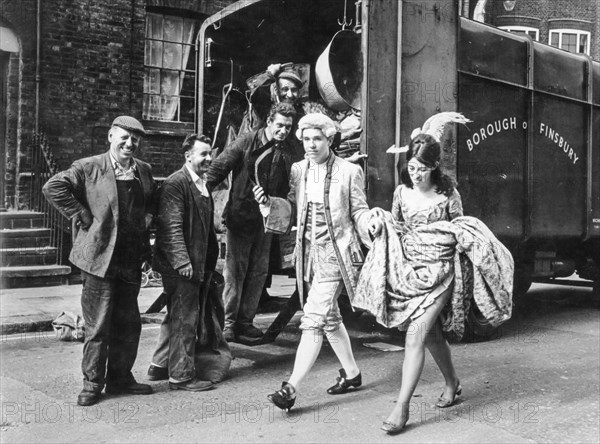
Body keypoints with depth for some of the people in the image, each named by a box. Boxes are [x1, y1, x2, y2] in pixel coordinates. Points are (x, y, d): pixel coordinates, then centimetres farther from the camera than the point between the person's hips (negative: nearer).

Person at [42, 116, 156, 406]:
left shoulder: (143, 170, 11)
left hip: (131, 260, 5)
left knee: (128, 323, 12)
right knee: (98, 325, 0)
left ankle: (120, 378, 27)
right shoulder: (88, 168, -6)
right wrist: (83, 216, -13)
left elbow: (153, 201, 26)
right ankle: (92, 383, 13)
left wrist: (146, 221, 8)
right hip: (100, 258, -5)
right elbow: (53, 188, -12)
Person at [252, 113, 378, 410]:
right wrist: (268, 203, -9)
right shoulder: (298, 170, 7)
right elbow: (291, 210, 9)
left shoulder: (349, 172, -5)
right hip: (309, 253, 6)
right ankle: (351, 372, 36)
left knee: (314, 319, -12)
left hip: (335, 254, -6)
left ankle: (291, 388, -9)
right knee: (330, 318, 17)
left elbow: (359, 212, -1)